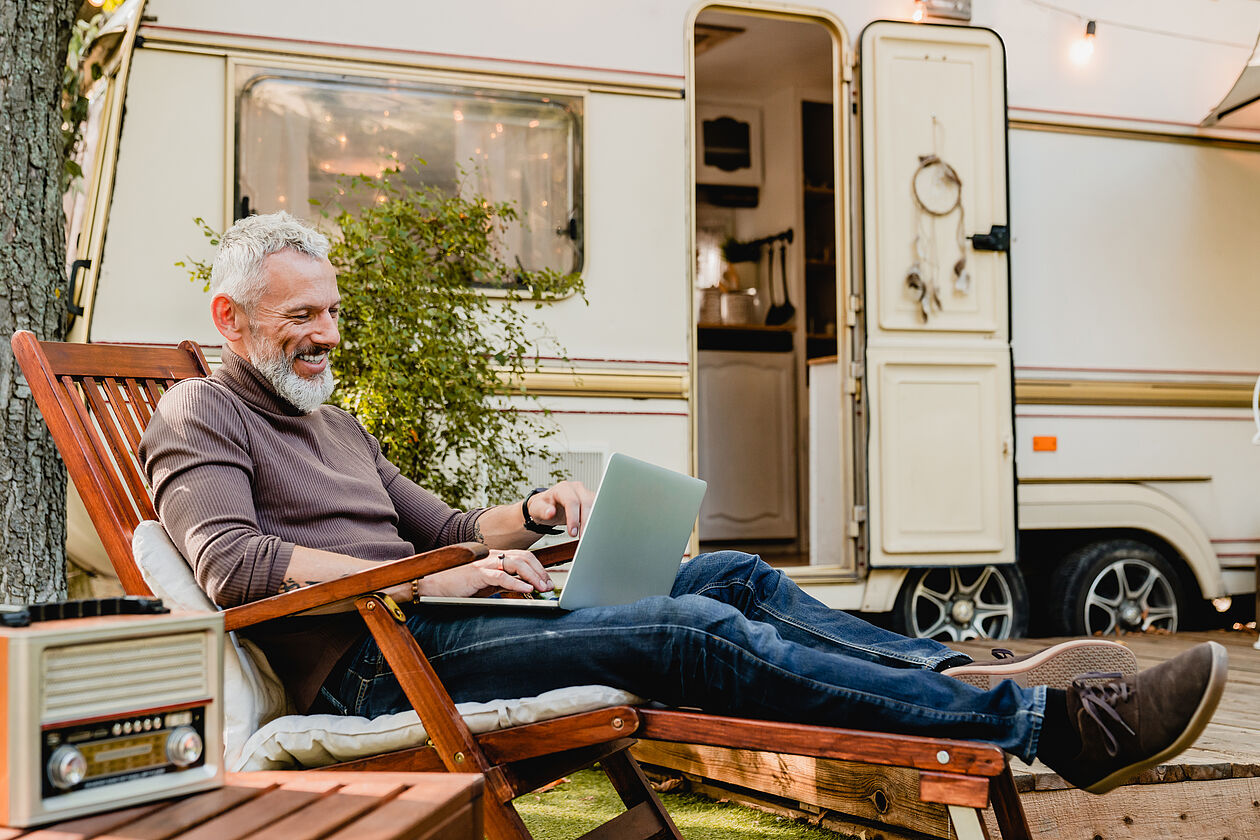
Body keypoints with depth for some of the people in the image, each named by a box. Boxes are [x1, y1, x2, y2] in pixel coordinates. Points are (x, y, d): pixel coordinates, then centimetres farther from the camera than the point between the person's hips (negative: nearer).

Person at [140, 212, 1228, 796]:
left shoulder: (336, 425, 27)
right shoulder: (201, 417, 1)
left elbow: (440, 528, 29)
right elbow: (232, 561, -17)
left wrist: (532, 513, 7)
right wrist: (433, 581, -19)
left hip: (416, 624, 9)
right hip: (365, 669, -9)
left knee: (732, 577, -2)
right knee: (698, 634, -24)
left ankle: (967, 676, -3)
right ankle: (1050, 723, -24)